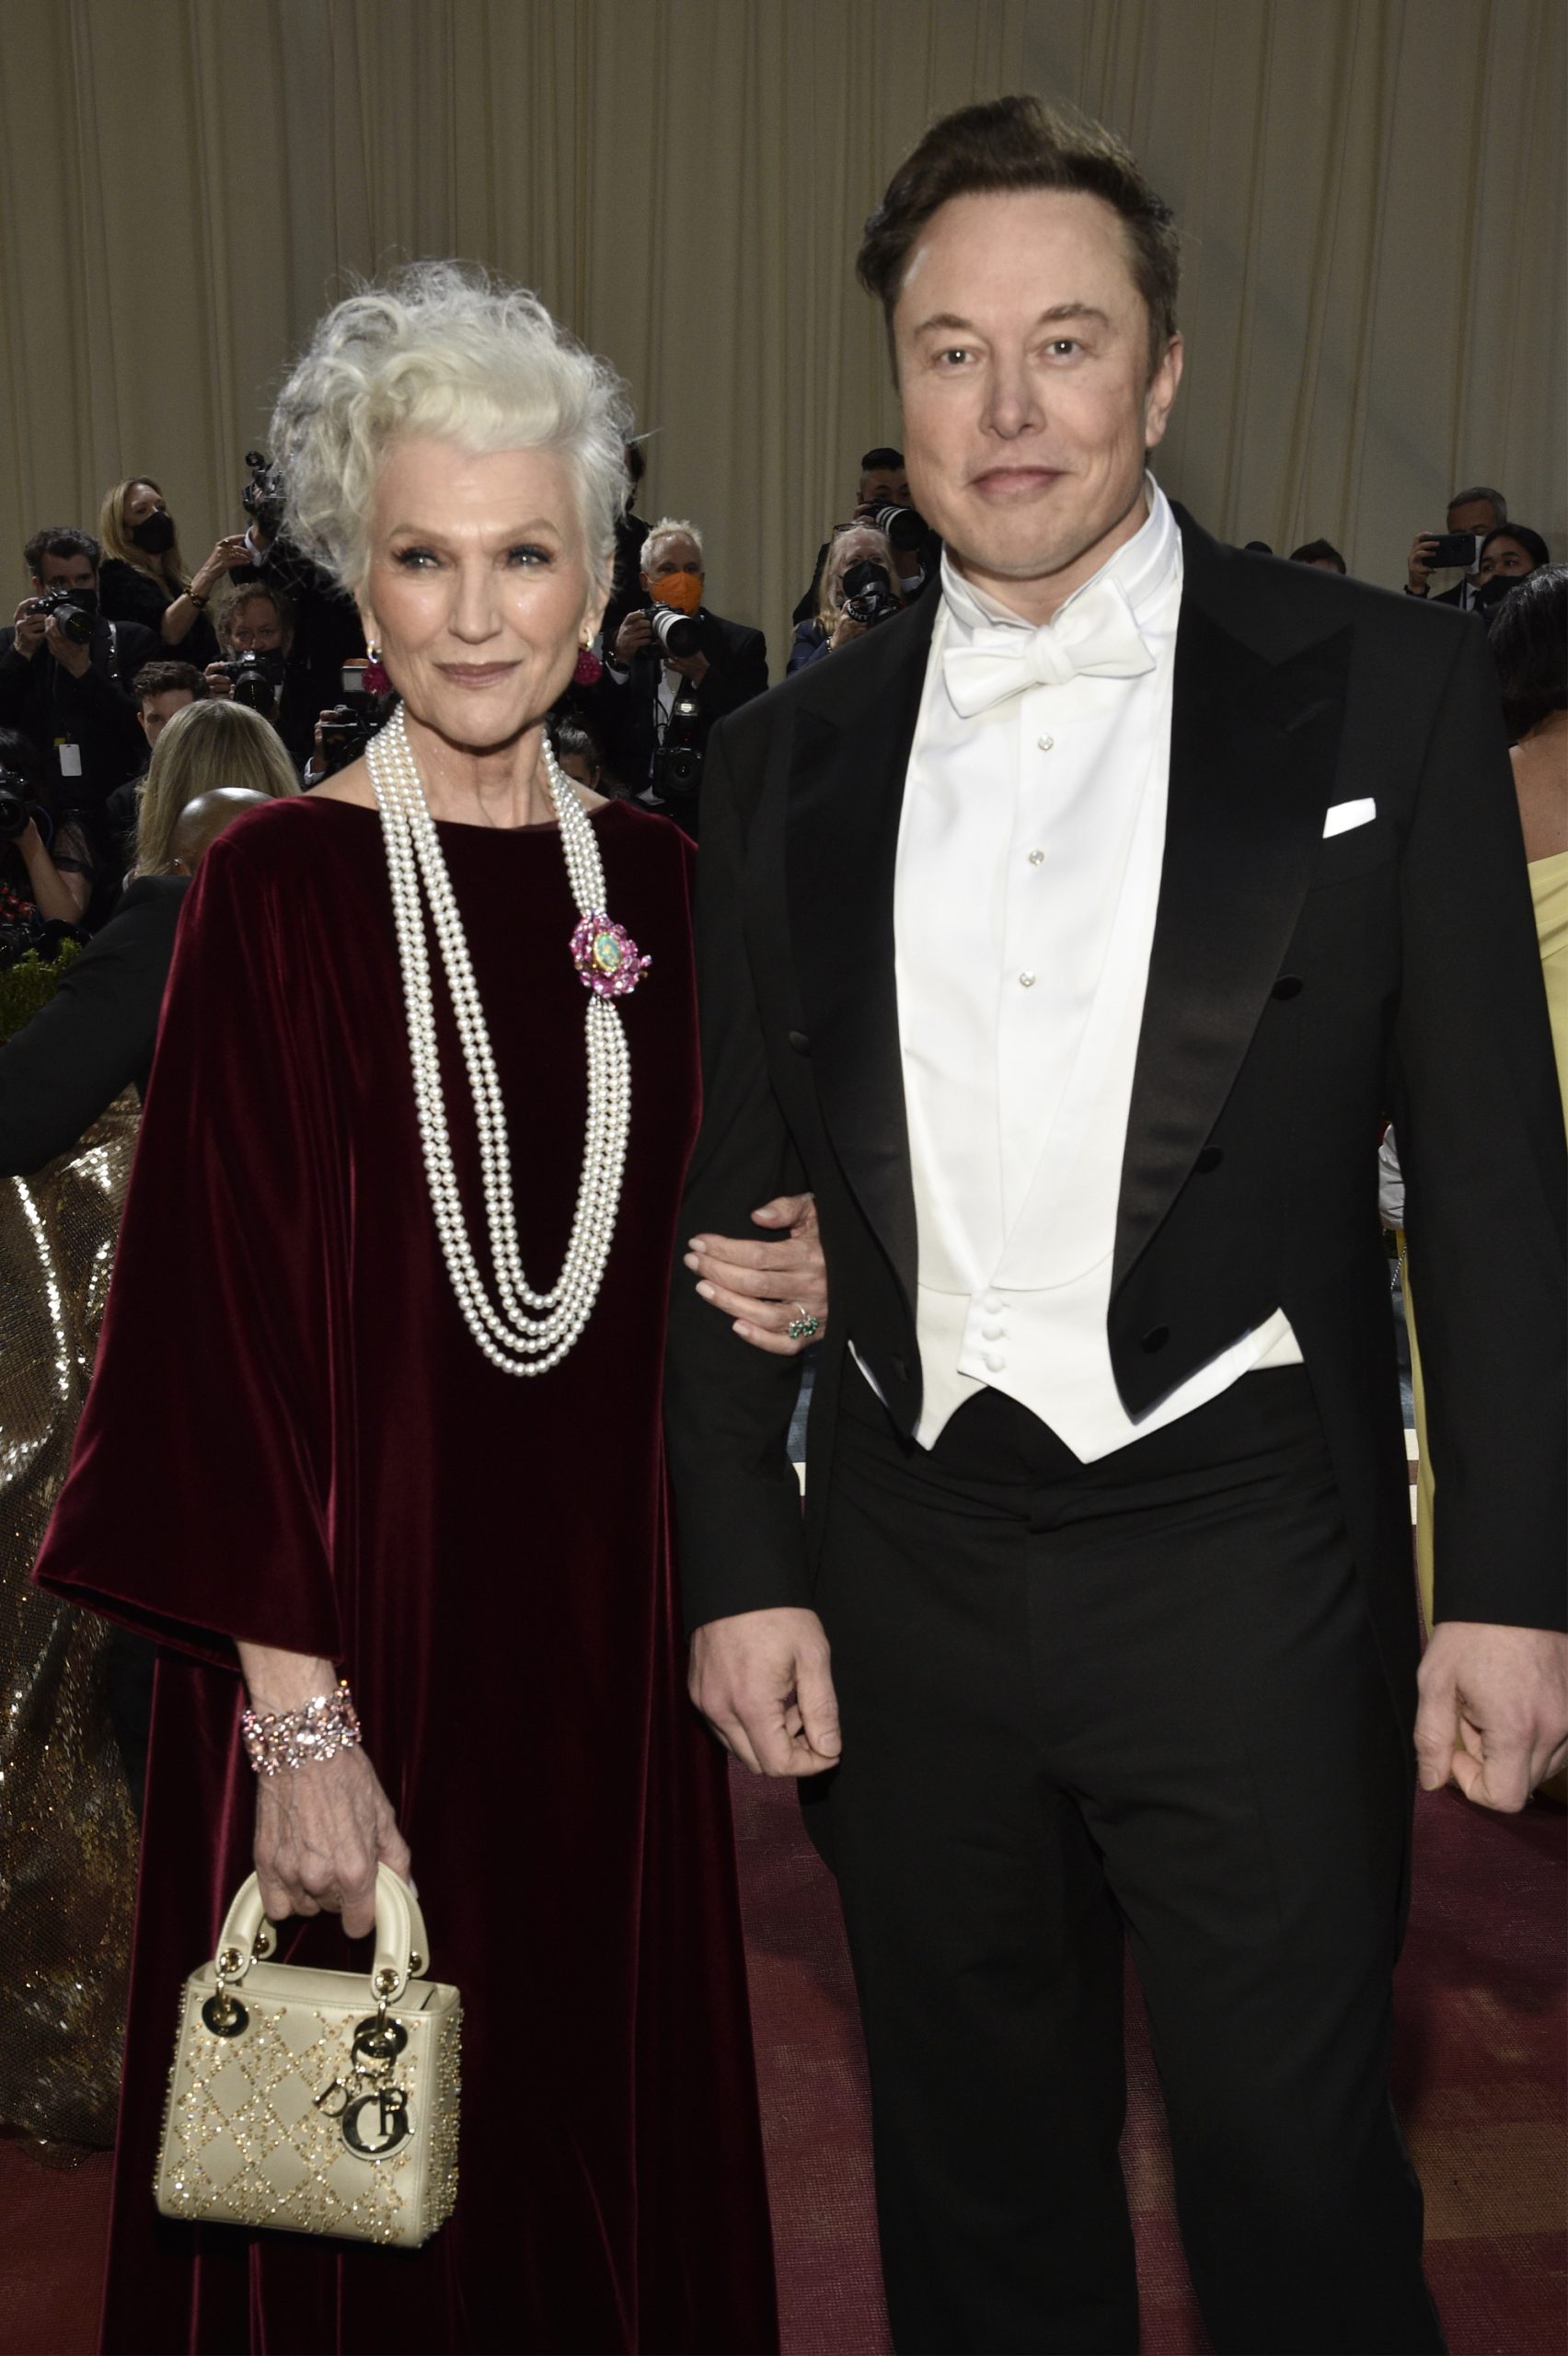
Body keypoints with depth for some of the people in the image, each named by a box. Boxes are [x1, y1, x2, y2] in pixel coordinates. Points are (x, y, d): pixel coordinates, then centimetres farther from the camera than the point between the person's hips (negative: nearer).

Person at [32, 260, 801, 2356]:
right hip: (357, 1621, -4)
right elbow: (221, 1316, -13)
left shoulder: (654, 879, 4)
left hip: (606, 1628, 4)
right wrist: (294, 1718, -16)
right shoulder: (277, 888, -10)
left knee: (616, 2132, 19)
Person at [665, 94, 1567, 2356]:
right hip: (912, 1564, 3)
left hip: (1248, 1562, -2)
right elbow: (739, 1194, 7)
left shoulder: (1381, 687, -2)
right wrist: (740, 1565, 3)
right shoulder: (792, 755, 5)